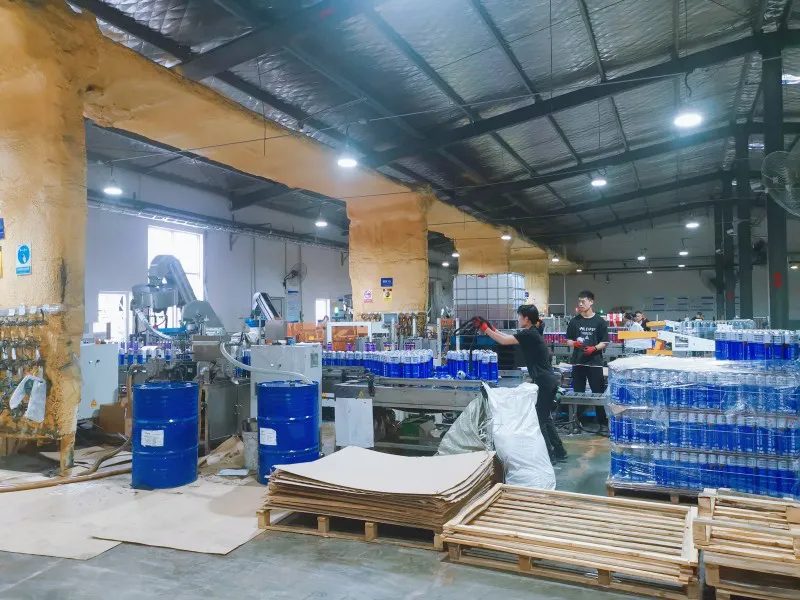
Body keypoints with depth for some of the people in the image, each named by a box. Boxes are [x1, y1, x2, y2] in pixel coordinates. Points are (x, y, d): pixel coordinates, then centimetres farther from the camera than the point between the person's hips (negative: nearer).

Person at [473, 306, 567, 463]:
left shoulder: (529, 334, -16)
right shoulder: (532, 332, 13)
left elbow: (504, 341, -18)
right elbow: (509, 337, 19)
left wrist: (485, 328, -13)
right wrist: (492, 328, 15)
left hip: (544, 383, -10)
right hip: (548, 381, 10)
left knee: (539, 420, 0)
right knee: (545, 418, 19)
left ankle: (549, 455, 7)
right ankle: (559, 452, 27)